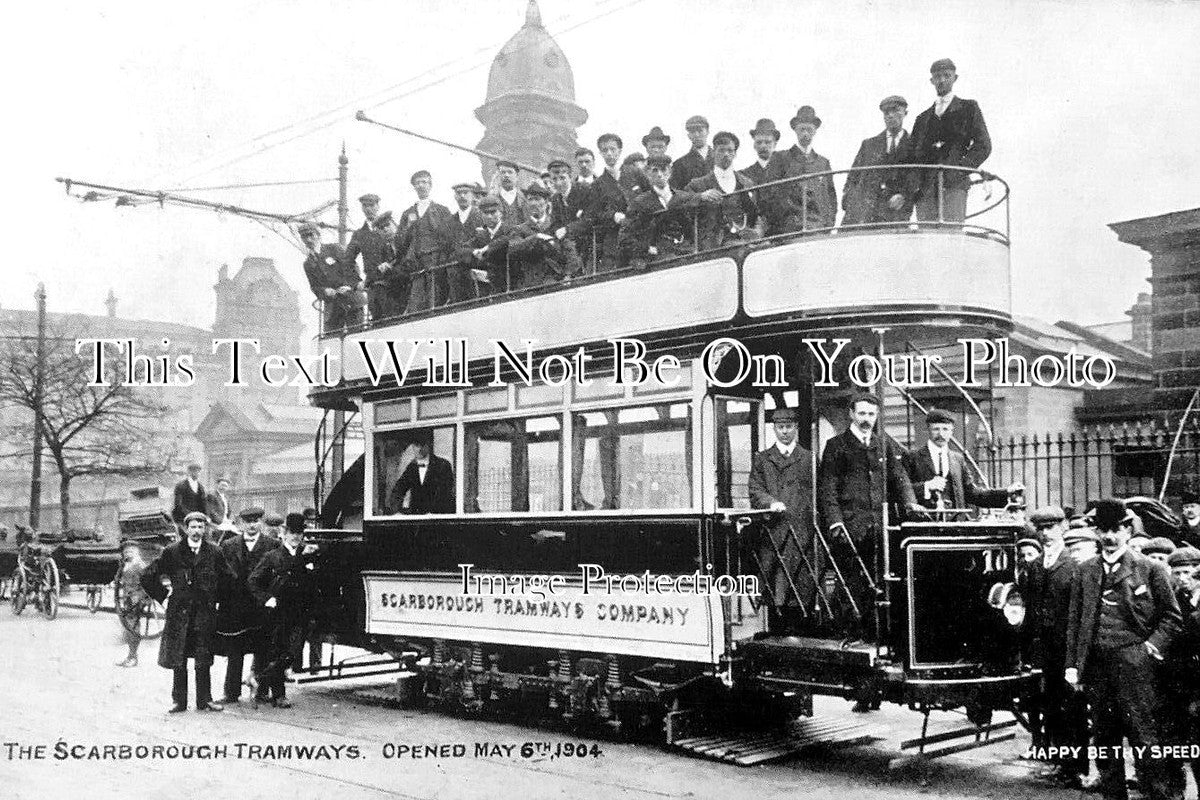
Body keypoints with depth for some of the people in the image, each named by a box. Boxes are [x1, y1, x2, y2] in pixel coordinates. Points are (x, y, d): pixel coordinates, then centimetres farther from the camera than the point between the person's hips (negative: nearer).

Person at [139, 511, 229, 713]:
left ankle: (204, 700, 13)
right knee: (178, 660, 3)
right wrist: (163, 596, 3)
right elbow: (148, 577, 5)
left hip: (205, 613, 1)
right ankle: (179, 701, 12)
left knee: (203, 660, 4)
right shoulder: (172, 552, -2)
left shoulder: (213, 552, 3)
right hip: (179, 613, -1)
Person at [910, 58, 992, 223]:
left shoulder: (968, 108, 17)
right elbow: (913, 155, 21)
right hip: (925, 188, 3)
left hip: (954, 185, -3)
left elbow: (983, 145, 7)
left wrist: (961, 169, -10)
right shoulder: (922, 118, 27)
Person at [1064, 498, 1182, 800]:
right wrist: (1072, 665, 6)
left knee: (1143, 735, -4)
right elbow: (1074, 622, 11)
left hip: (1134, 665, -4)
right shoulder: (1084, 572, 11)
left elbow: (1172, 615, 4)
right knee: (1105, 738, 10)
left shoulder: (1150, 569, 2)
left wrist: (1152, 646, -7)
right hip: (1097, 666, 4)